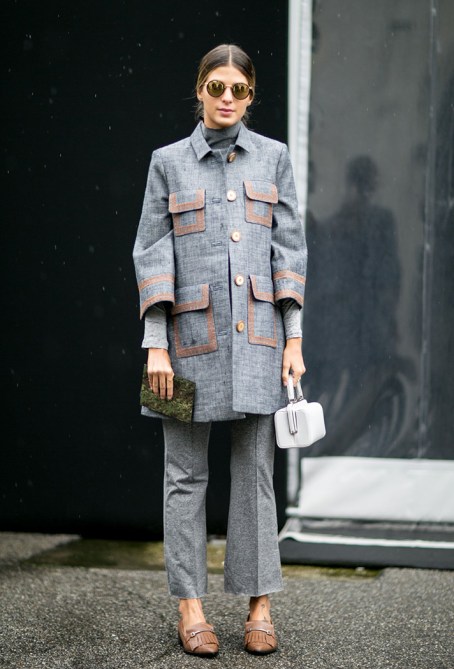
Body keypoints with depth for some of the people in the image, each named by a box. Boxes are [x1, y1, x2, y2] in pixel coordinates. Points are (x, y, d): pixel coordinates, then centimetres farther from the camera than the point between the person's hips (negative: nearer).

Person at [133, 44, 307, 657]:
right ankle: (190, 606, 10)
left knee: (255, 471, 3)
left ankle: (259, 605, 10)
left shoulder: (273, 158, 9)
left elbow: (290, 248, 7)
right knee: (186, 474, 3)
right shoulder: (168, 162, 6)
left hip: (257, 333, 1)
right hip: (190, 334, 0)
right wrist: (155, 345, -5)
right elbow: (151, 254, 2)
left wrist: (293, 338, 0)